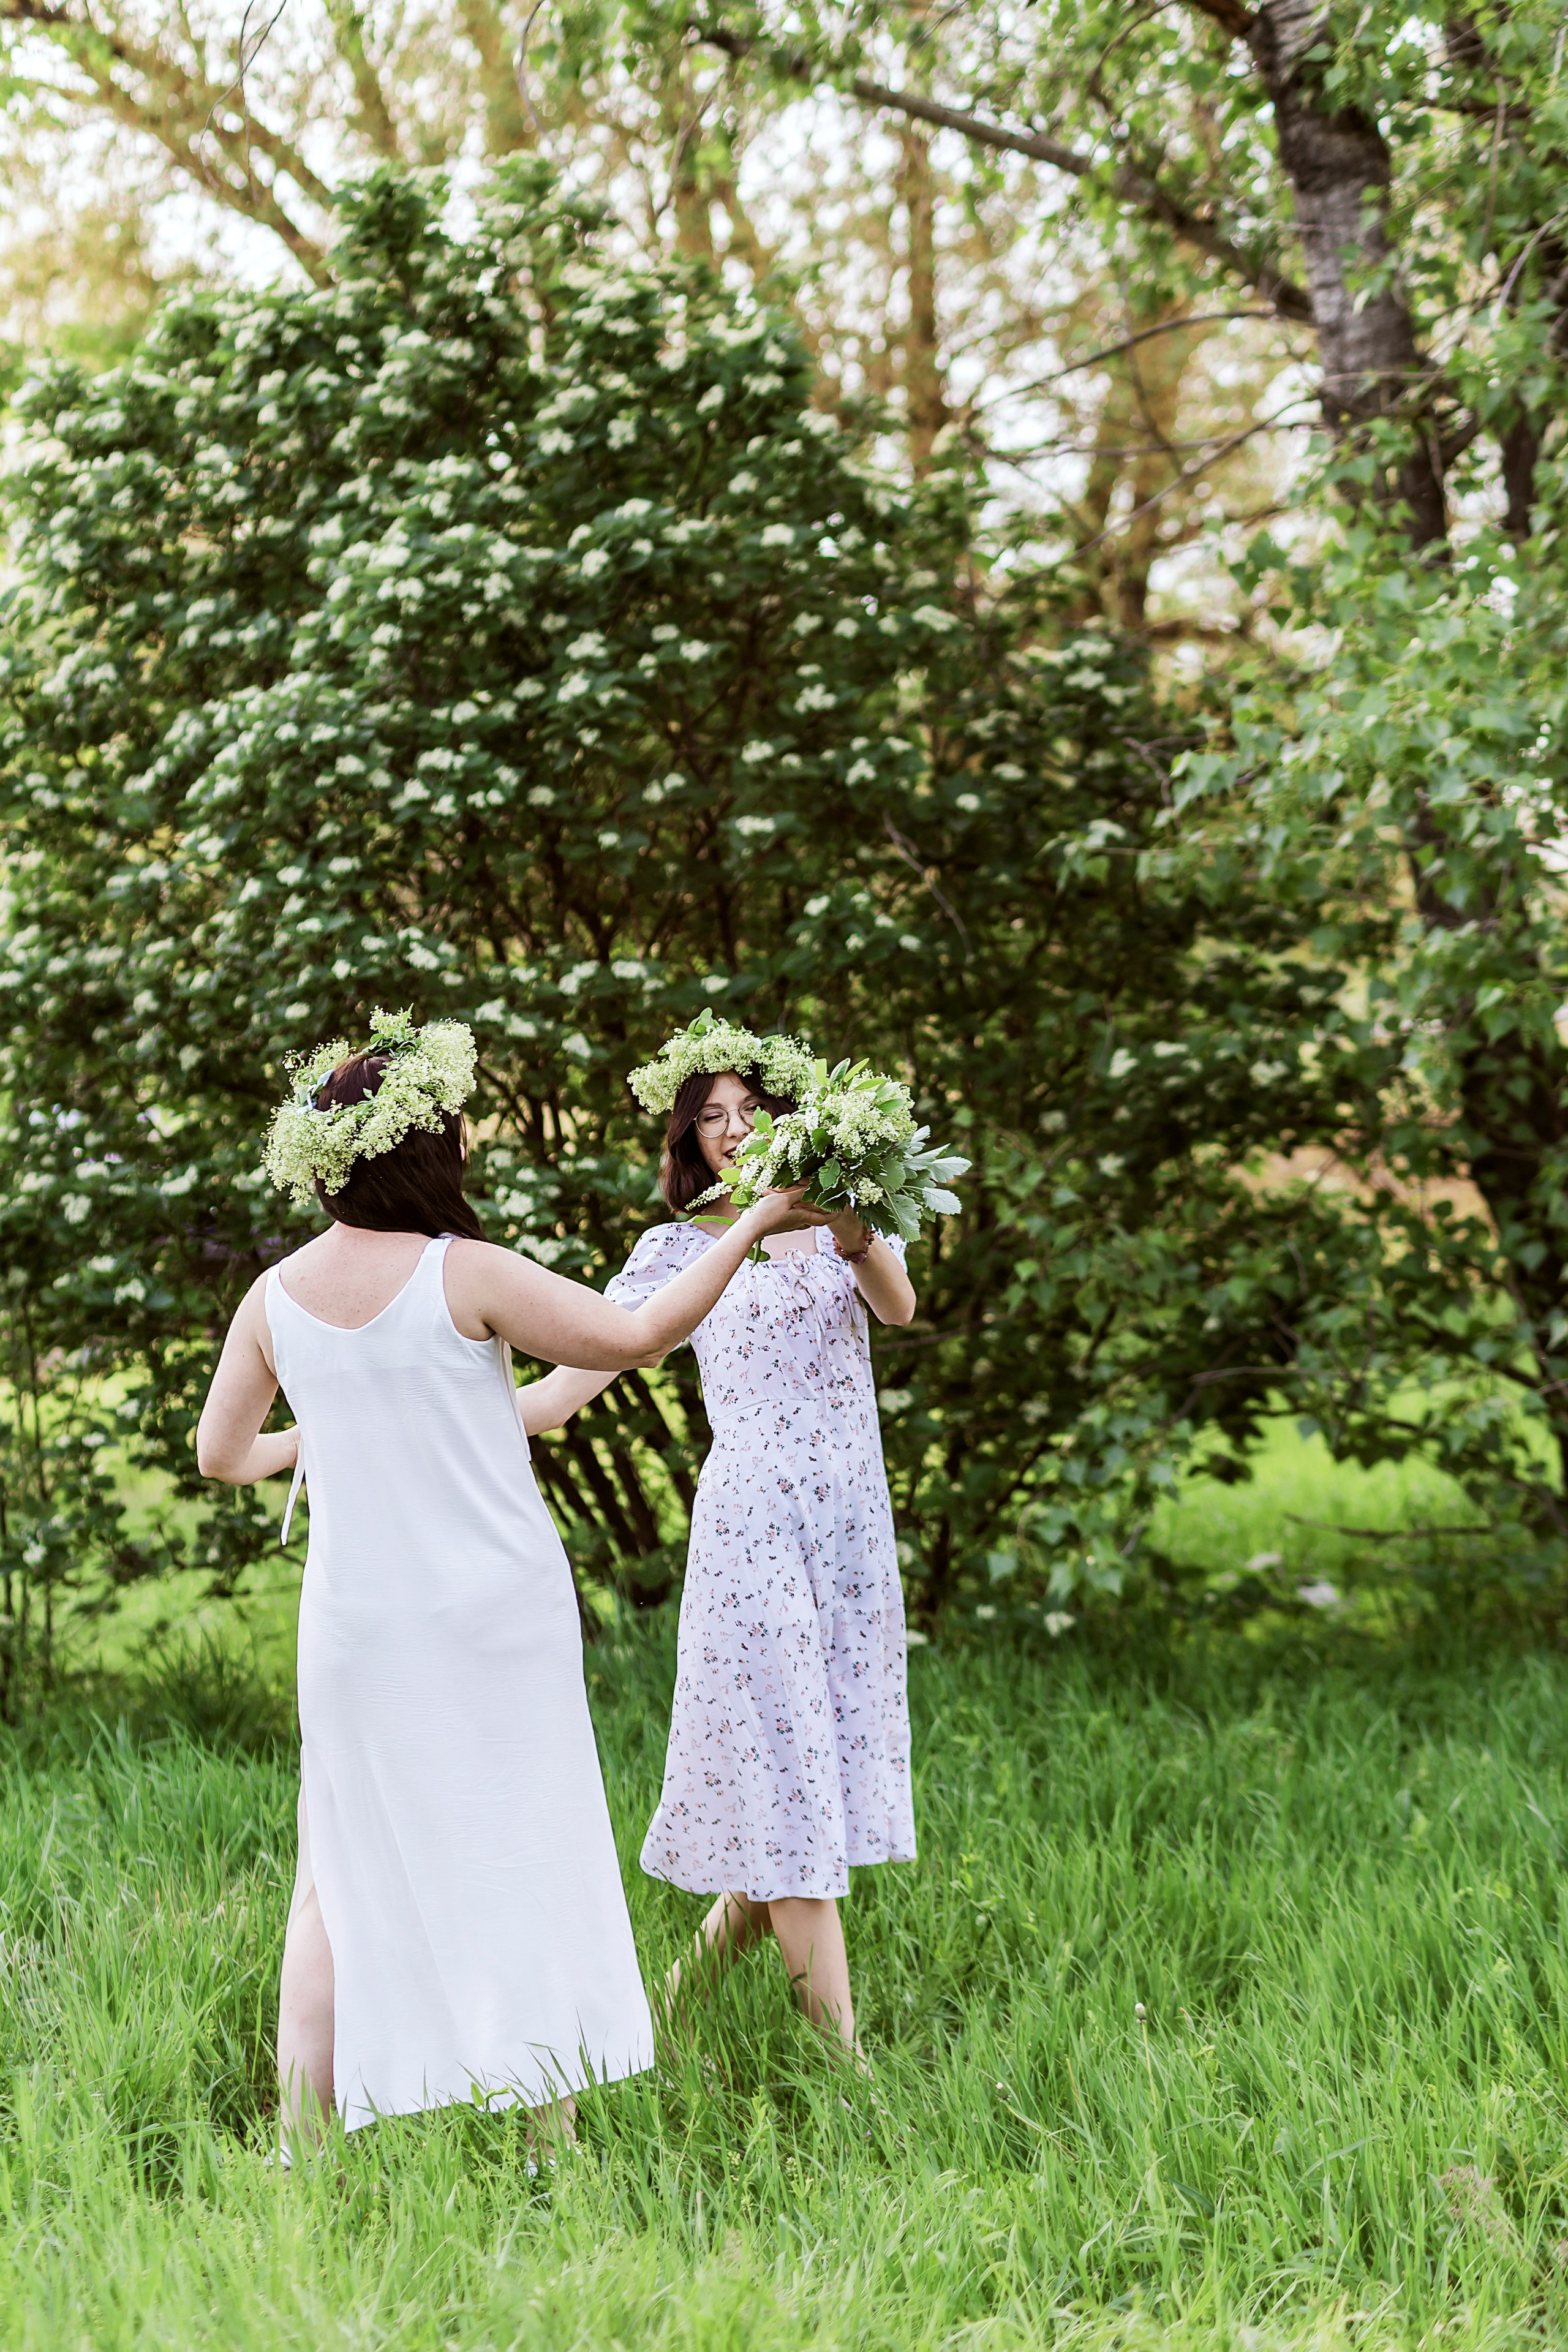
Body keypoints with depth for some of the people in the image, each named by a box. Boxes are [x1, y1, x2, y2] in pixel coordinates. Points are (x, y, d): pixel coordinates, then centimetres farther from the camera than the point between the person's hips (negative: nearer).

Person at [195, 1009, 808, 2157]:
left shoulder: (274, 1299, 0)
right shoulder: (464, 1274, -13)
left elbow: (219, 1453, 11)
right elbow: (636, 1335, -15)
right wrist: (752, 1228, -4)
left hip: (356, 1624, 4)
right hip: (493, 1619, -3)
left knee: (340, 1882, 12)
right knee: (526, 1867, 8)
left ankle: (302, 2150, 12)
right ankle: (551, 2137, 12)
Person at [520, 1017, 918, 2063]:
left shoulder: (842, 1221, 9)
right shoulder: (682, 1249, 4)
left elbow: (899, 1308, -13)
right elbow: (571, 1384, 3)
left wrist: (853, 1237, -34)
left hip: (855, 1525, 3)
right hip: (753, 1520, -3)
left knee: (833, 1762, 5)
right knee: (783, 1772, -5)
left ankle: (697, 1973, 23)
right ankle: (843, 2052, -3)